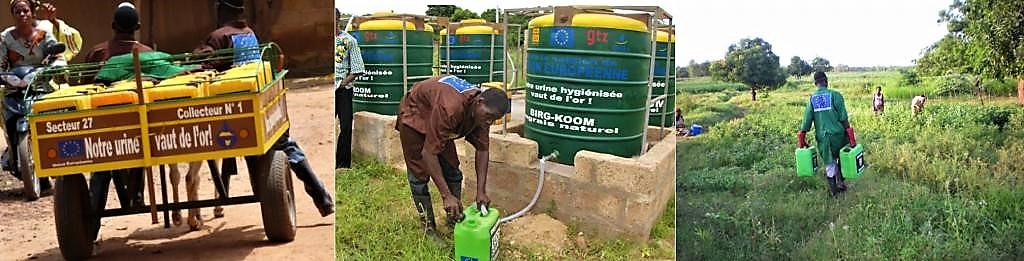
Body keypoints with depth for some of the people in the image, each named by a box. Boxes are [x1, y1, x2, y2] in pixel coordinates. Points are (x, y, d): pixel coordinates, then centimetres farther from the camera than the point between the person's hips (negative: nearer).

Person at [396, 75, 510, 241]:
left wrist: (481, 191, -21)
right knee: (420, 175, -7)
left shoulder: (482, 111, -21)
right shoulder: (450, 108, -44)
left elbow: (482, 150, -13)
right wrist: (447, 196, -40)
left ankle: (454, 219, 15)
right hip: (415, 116, -7)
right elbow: (428, 153, -42)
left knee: (452, 171, 3)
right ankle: (428, 228, 3)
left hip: (438, 122, 7)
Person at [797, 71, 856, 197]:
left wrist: (802, 138, 7)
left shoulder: (812, 98, 3)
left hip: (822, 137, 3)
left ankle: (833, 190, 17)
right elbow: (843, 118, -9)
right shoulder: (835, 95, -6)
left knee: (829, 164, 12)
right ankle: (841, 181, 16)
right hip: (837, 134, -3)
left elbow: (807, 119, 1)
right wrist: (850, 136, -5)